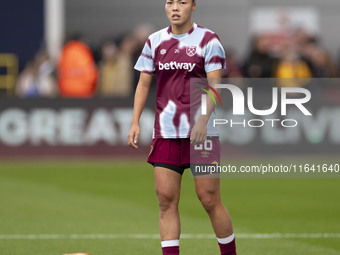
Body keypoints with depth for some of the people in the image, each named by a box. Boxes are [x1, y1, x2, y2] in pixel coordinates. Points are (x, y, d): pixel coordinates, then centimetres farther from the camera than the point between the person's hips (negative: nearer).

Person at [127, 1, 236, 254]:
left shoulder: (208, 40, -2)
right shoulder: (155, 41, 9)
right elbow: (144, 83, 13)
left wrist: (203, 120, -21)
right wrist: (135, 122, 3)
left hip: (201, 132, -4)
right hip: (165, 133, 4)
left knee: (209, 199, -3)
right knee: (166, 199, -3)